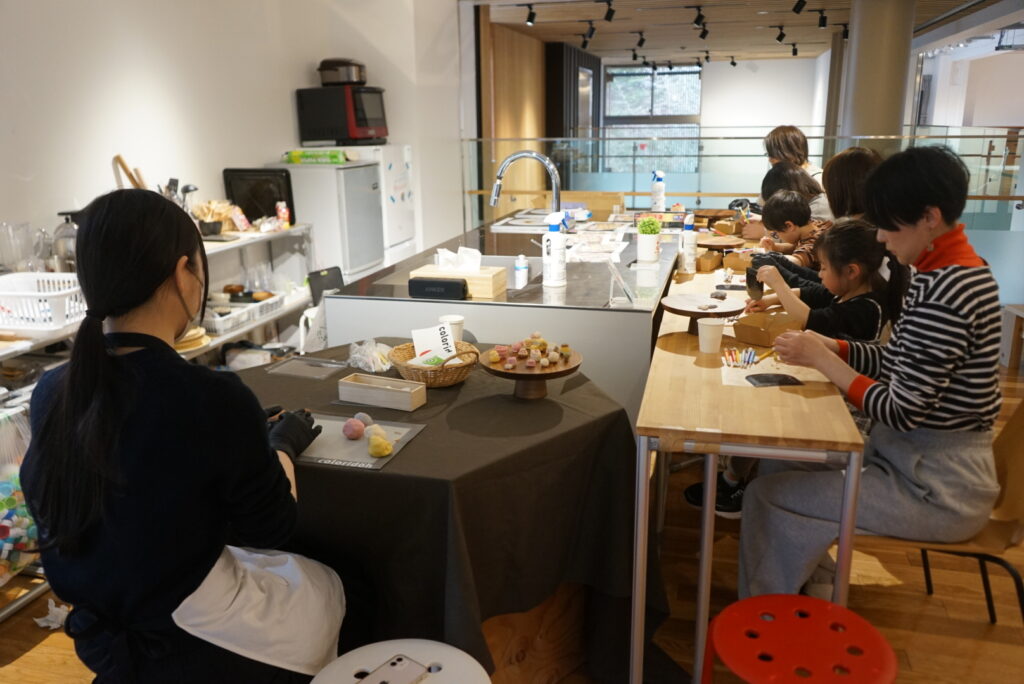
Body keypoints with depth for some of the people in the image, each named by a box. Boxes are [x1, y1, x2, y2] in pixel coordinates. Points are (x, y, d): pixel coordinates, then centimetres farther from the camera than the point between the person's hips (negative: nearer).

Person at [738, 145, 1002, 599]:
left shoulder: (945, 292, -26)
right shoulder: (949, 271, 5)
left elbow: (902, 412, -25)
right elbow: (898, 363, 9)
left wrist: (822, 358, -17)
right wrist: (829, 346, -3)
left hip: (939, 487, -10)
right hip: (916, 455, 10)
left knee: (765, 493, -8)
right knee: (779, 460, 13)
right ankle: (811, 587, 25)